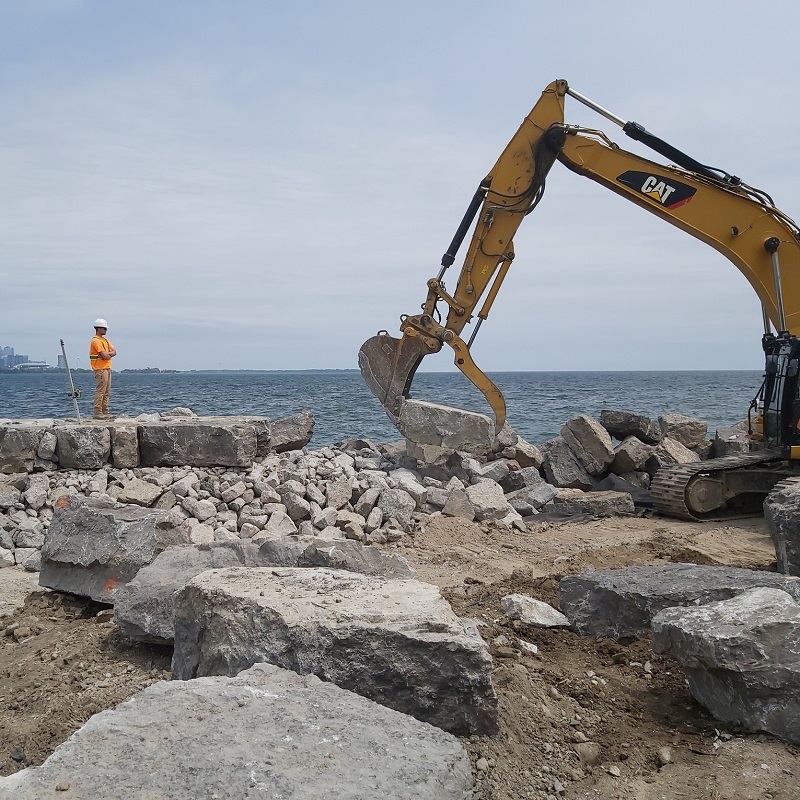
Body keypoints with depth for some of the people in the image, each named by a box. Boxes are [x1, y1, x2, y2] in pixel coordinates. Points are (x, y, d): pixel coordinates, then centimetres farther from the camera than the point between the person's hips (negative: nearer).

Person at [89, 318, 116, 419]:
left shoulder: (105, 340, 19)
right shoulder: (96, 340, -12)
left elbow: (114, 352, 12)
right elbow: (105, 356, -19)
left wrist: (107, 354, -7)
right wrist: (110, 354, 1)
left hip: (107, 368, 10)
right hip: (100, 369, -10)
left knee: (106, 392, 11)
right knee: (100, 391, -10)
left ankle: (105, 412, 15)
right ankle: (98, 413, -10)